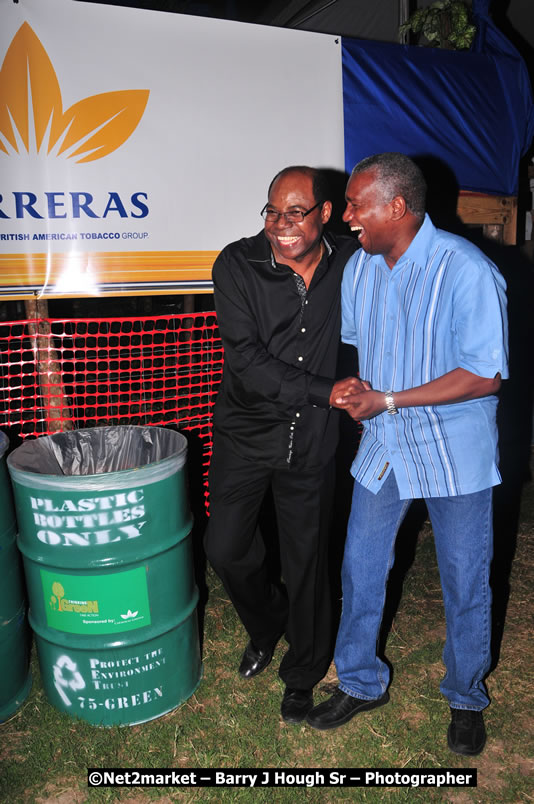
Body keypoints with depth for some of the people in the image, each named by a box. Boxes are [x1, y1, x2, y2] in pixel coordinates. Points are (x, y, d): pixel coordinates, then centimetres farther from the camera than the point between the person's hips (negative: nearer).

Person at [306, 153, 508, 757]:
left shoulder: (467, 271, -20)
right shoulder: (360, 265, 0)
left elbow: (484, 376, -20)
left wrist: (388, 400, -22)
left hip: (454, 451, -5)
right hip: (382, 443, 5)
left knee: (465, 581, 11)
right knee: (360, 567, 12)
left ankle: (466, 698, 37)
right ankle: (360, 683, 35)